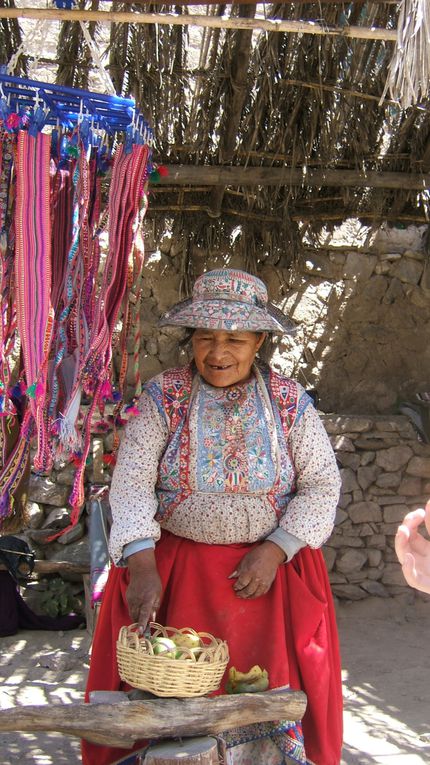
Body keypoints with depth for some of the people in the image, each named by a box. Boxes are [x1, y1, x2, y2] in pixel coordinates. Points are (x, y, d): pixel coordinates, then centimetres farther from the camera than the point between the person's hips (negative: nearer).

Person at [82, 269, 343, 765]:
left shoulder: (288, 401, -3)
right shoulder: (163, 397, -6)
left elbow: (322, 482, -1)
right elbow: (131, 482, -13)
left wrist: (274, 551, -13)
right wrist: (142, 566, -28)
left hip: (272, 569, 1)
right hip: (174, 568, 0)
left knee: (271, 692, 2)